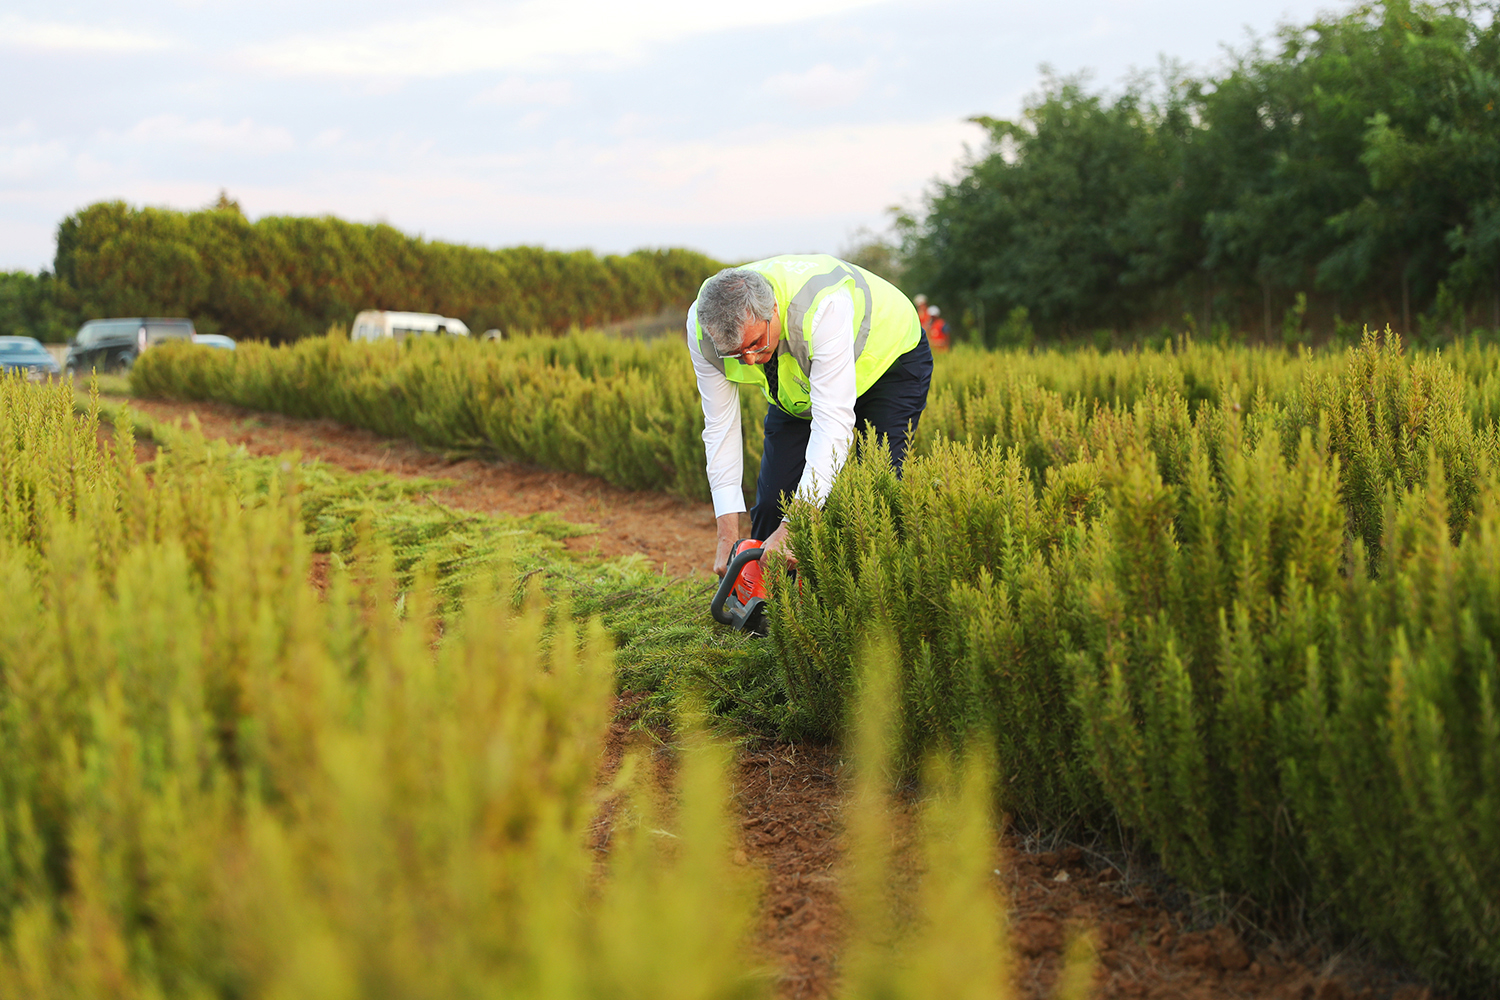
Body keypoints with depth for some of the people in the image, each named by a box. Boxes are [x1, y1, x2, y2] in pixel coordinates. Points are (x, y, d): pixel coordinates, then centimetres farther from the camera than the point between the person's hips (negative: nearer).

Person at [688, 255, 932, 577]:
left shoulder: (825, 307, -45)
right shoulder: (702, 326, -28)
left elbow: (832, 422, -46)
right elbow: (720, 426, -21)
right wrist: (727, 538, -25)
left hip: (890, 359, -4)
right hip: (797, 385, 5)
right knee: (772, 499, -5)